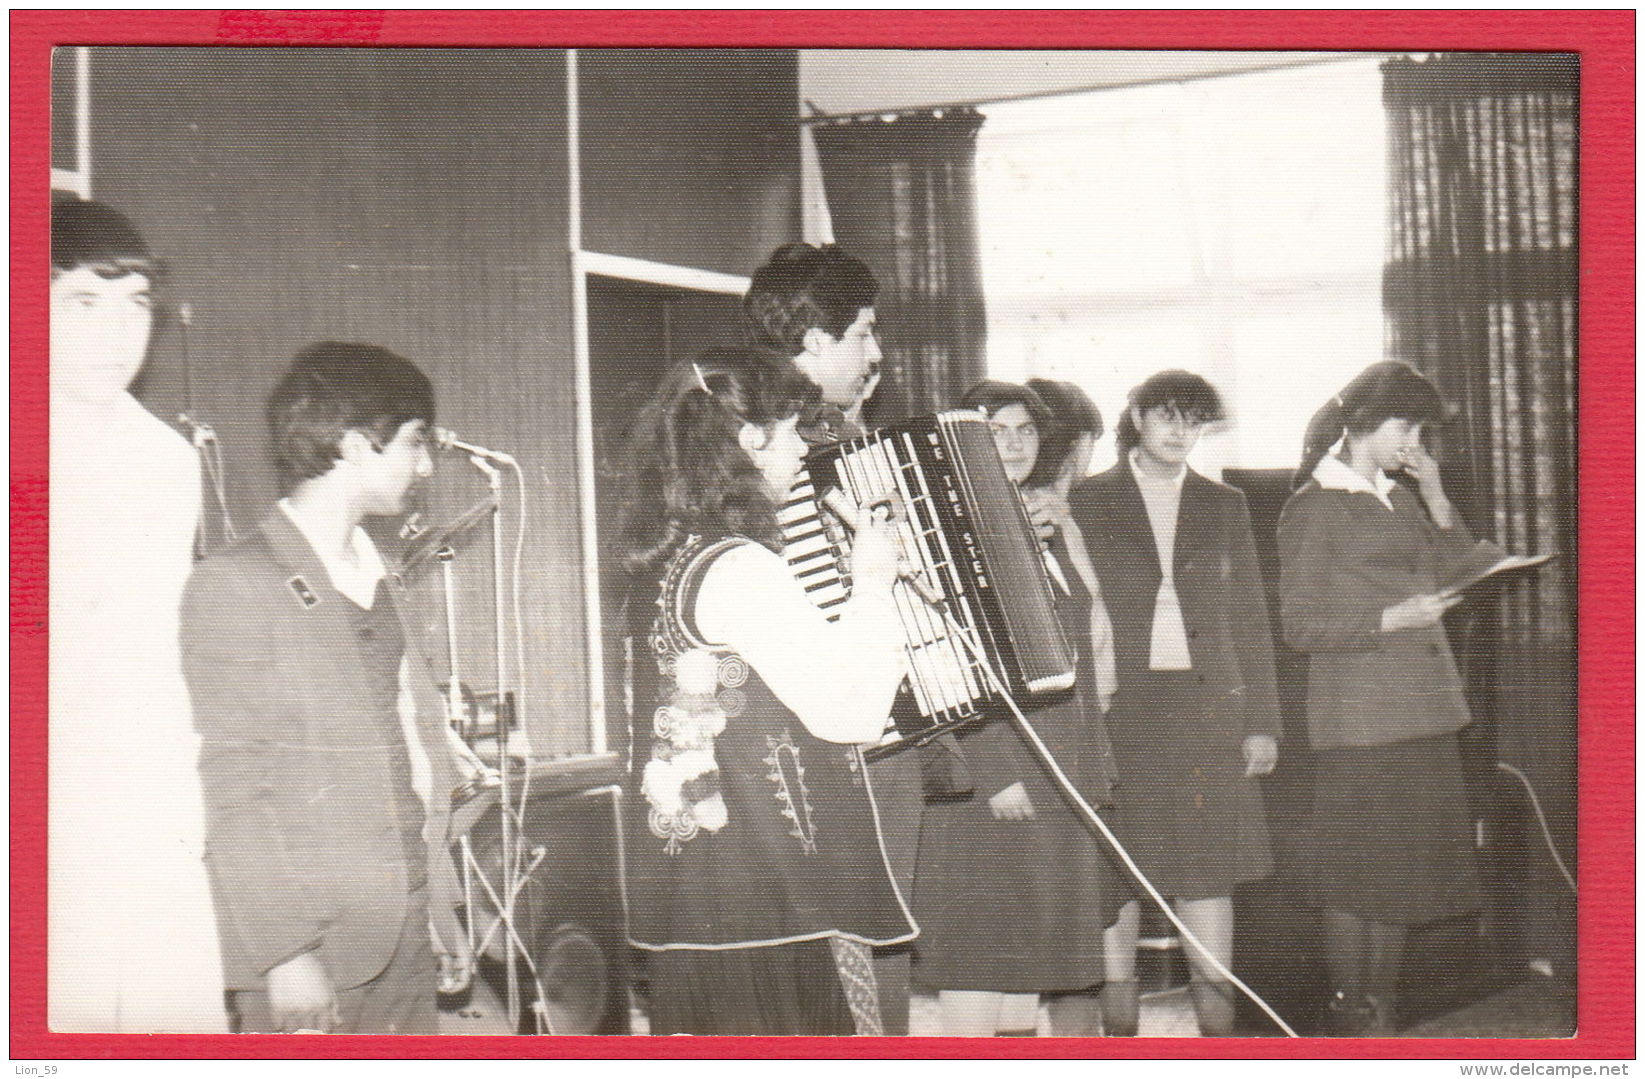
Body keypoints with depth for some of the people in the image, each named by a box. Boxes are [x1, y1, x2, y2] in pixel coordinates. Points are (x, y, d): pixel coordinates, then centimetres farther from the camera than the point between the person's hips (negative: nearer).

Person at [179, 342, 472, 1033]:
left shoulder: (378, 581, 16)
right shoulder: (233, 585, -8)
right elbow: (230, 789, -12)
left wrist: (443, 911, 16)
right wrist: (283, 951, -16)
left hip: (408, 940, 7)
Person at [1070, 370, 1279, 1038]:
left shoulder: (1223, 507, 13)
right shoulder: (1089, 503, 6)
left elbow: (1250, 620, 12)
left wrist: (1262, 721, 6)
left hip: (1207, 707, 2)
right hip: (1117, 707, -2)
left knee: (1208, 869, 2)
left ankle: (1217, 1022, 9)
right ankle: (1118, 1022, 11)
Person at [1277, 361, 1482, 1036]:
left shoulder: (1400, 498, 16)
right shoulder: (1314, 507, -6)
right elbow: (1300, 627, -10)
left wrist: (1435, 496, 5)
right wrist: (1392, 619, -19)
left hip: (1422, 713, 7)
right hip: (1358, 719, -7)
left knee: (1405, 870, 9)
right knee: (1354, 876, -3)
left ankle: (1380, 1012, 19)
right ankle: (1348, 1018, 8)